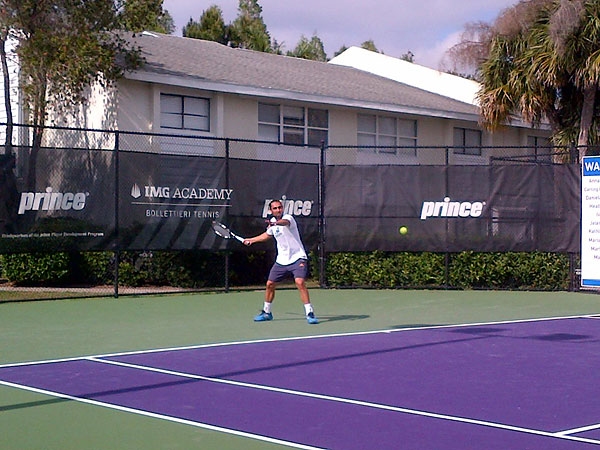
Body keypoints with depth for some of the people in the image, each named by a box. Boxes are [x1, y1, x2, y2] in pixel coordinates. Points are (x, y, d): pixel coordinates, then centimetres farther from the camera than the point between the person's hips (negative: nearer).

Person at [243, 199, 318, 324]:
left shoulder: (288, 218, -15)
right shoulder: (272, 222, 7)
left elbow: (285, 222, -43)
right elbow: (267, 235, 31)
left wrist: (275, 223, -64)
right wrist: (251, 240, 39)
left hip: (297, 258, -7)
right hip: (281, 261, 7)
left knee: (300, 283, -24)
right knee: (270, 284, 8)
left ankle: (310, 313, -17)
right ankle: (266, 313, 28)